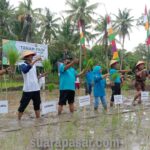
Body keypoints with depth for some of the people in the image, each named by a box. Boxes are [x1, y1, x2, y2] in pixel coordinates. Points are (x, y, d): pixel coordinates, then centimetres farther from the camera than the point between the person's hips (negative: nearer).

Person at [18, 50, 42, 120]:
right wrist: (34, 61, -39)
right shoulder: (23, 65, -9)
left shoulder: (34, 65, 11)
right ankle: (18, 120, 14)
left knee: (37, 105, 14)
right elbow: (25, 70, -35)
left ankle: (38, 119, 25)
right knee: (23, 106, 1)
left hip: (36, 89, 6)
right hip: (27, 90, -6)